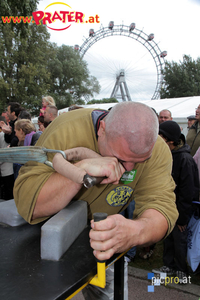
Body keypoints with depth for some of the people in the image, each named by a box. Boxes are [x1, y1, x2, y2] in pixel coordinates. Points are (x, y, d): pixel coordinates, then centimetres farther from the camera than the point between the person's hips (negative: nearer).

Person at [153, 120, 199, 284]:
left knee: (179, 240, 8)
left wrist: (182, 217, -16)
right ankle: (169, 265, 37)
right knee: (168, 237, 19)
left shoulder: (185, 159, -22)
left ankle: (181, 270, 30)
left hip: (180, 209, -7)